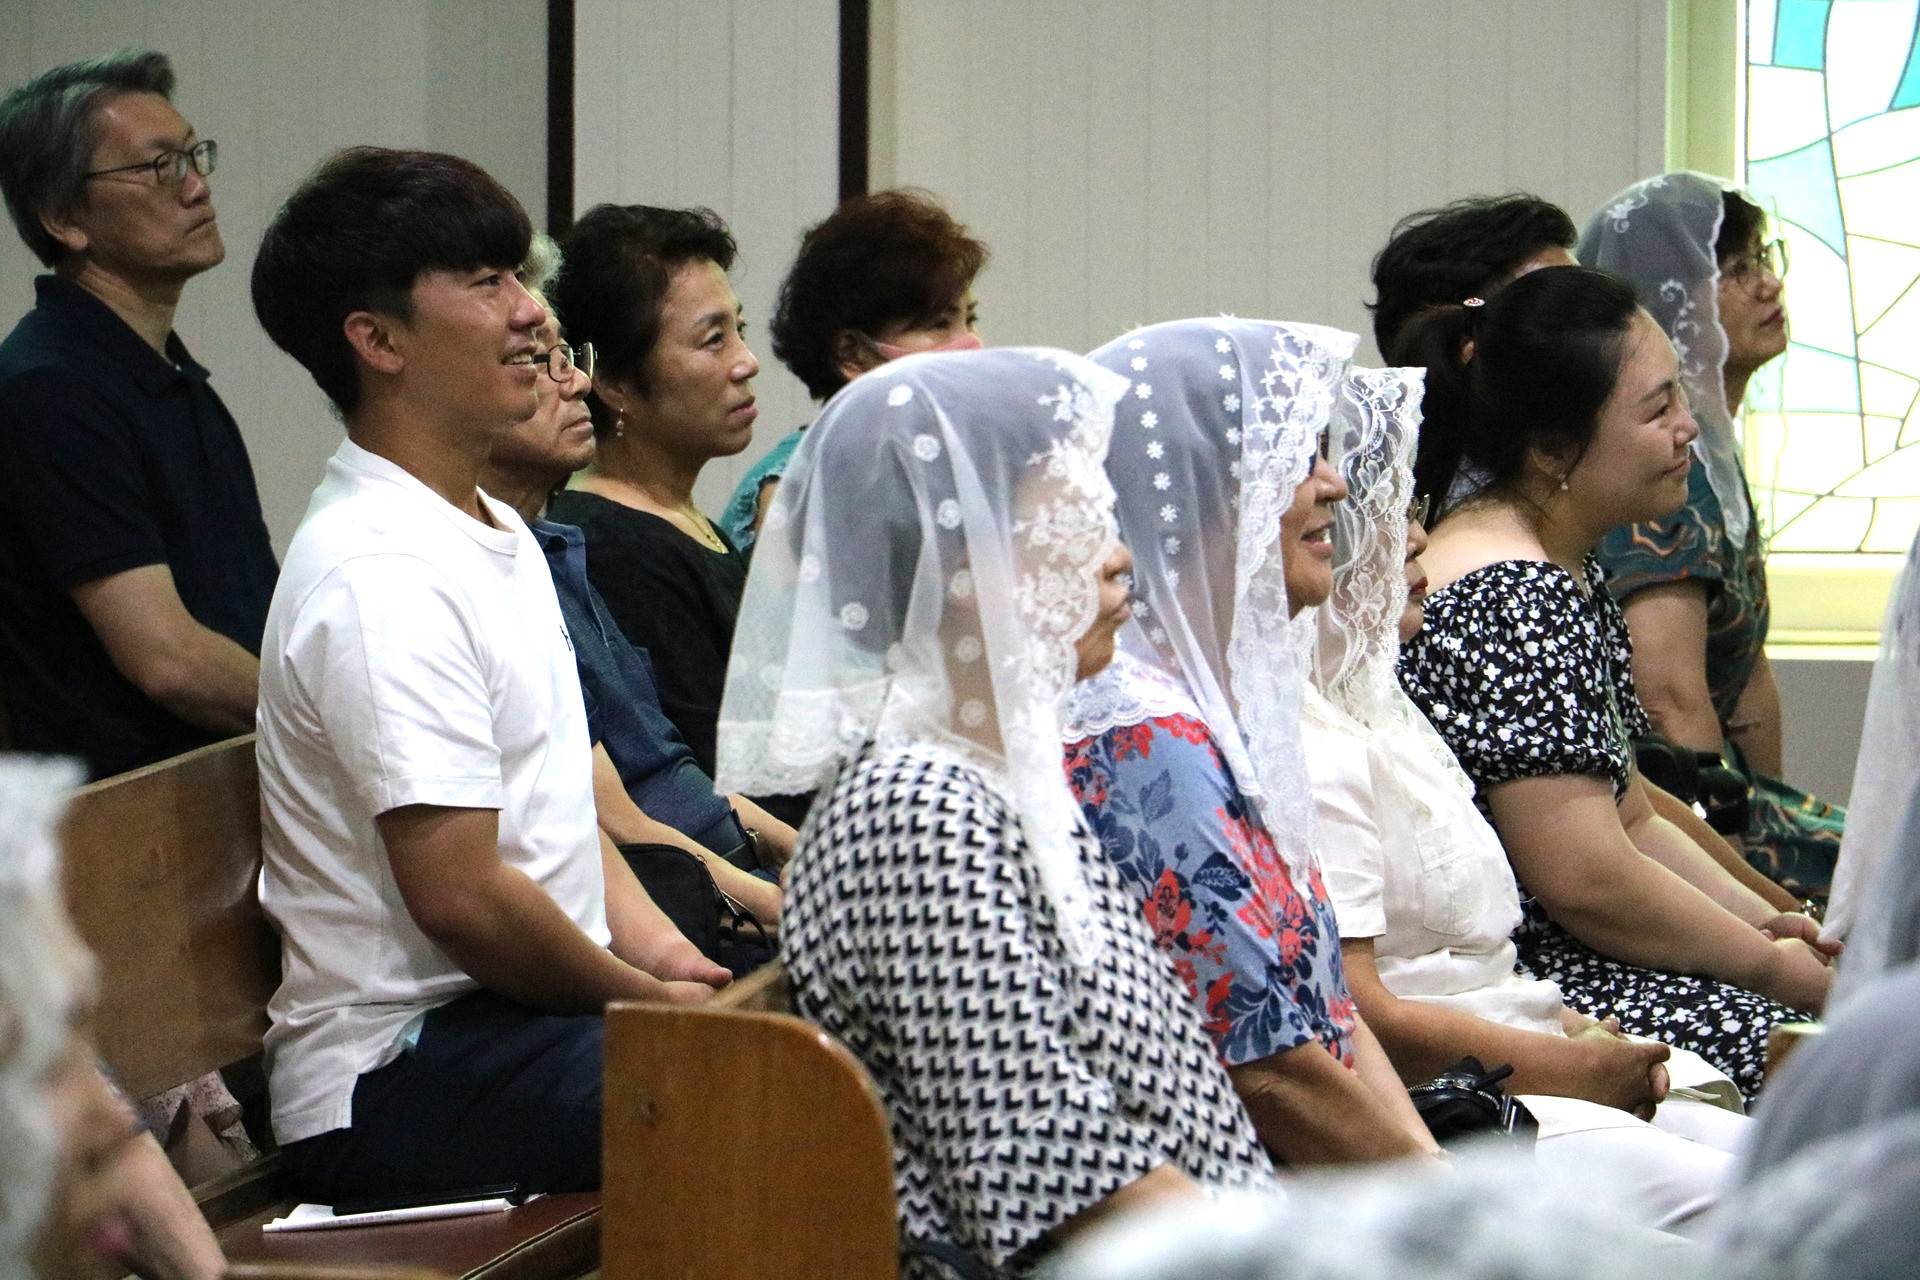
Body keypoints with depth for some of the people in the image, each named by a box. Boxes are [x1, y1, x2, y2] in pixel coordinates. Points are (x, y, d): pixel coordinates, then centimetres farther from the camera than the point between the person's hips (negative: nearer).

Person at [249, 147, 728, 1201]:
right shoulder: (377, 576, -17)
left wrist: (654, 946, 6)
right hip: (397, 1075, -10)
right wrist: (648, 998, -8)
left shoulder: (502, 537, 18)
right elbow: (461, 894, -21)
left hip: (522, 1018, 10)